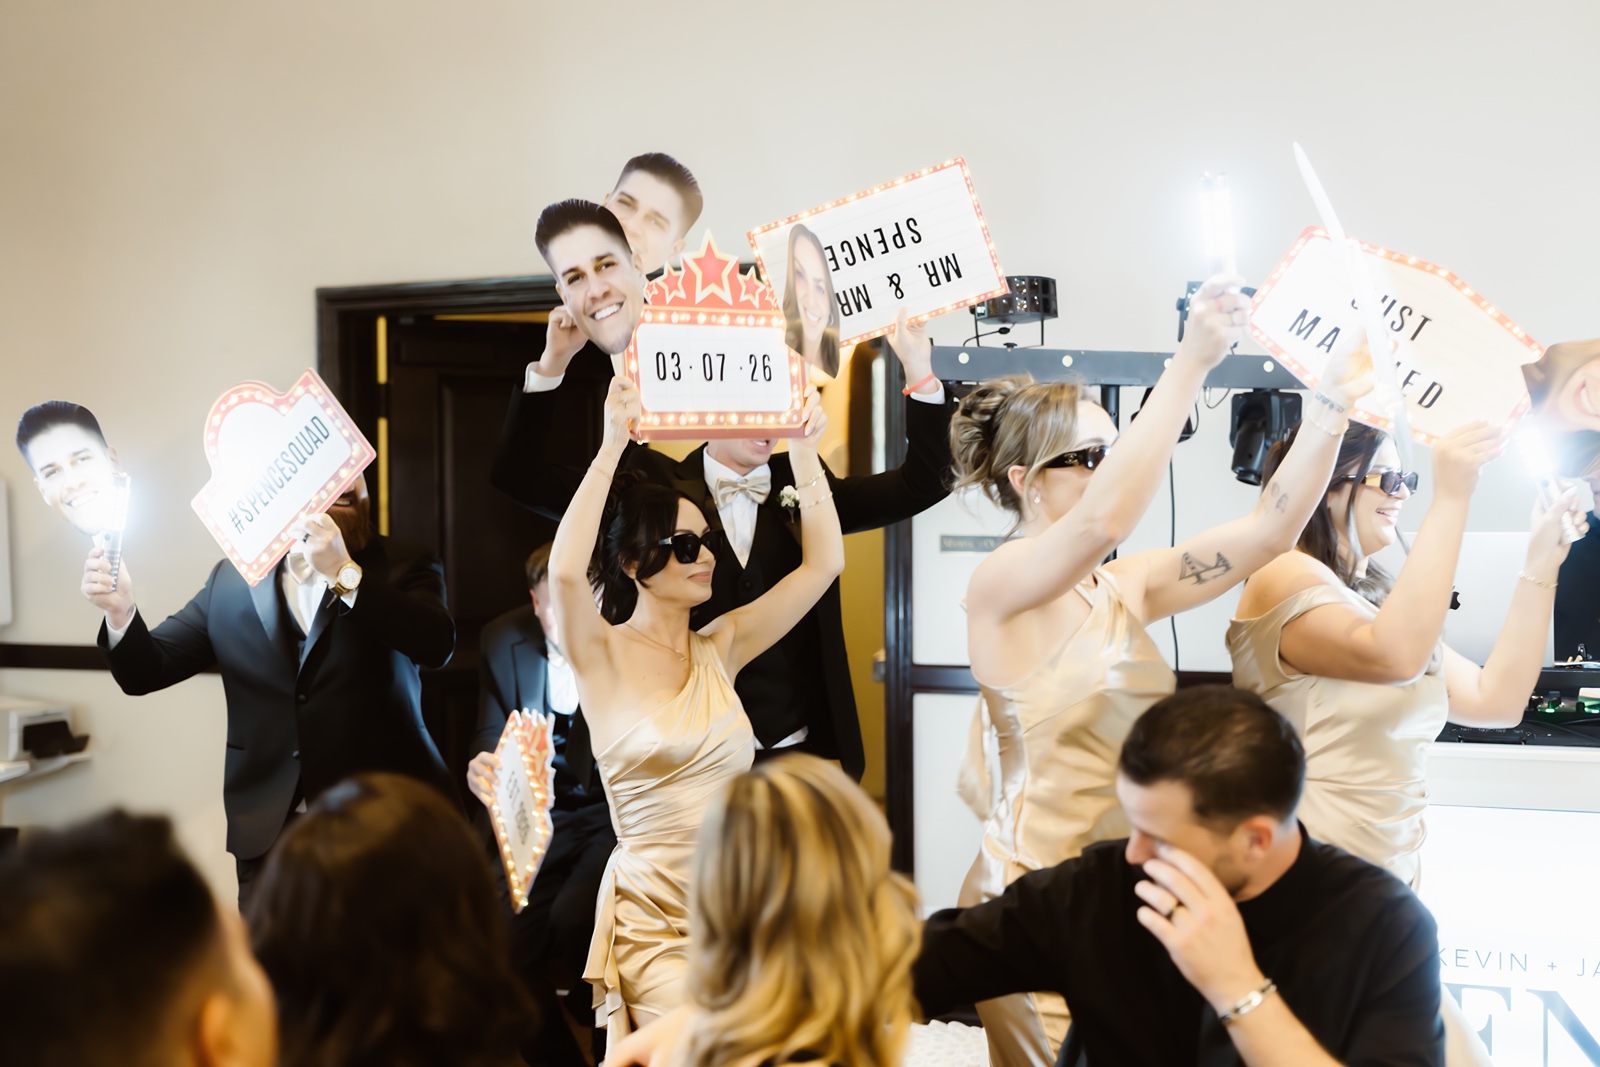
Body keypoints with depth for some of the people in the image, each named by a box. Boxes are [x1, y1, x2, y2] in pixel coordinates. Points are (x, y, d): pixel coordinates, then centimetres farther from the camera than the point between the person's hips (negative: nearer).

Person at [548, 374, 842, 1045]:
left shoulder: (719, 650, 9)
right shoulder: (604, 656, -3)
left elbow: (823, 563, 5)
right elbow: (565, 571, -24)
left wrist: (804, 448, -2)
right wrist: (613, 445, -24)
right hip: (655, 922, -4)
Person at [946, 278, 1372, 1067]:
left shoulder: (1124, 586, 7)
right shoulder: (999, 584, -14)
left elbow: (1265, 531, -1)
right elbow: (1103, 520, -34)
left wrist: (1333, 404, -12)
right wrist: (1191, 363, -35)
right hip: (1033, 892, -7)